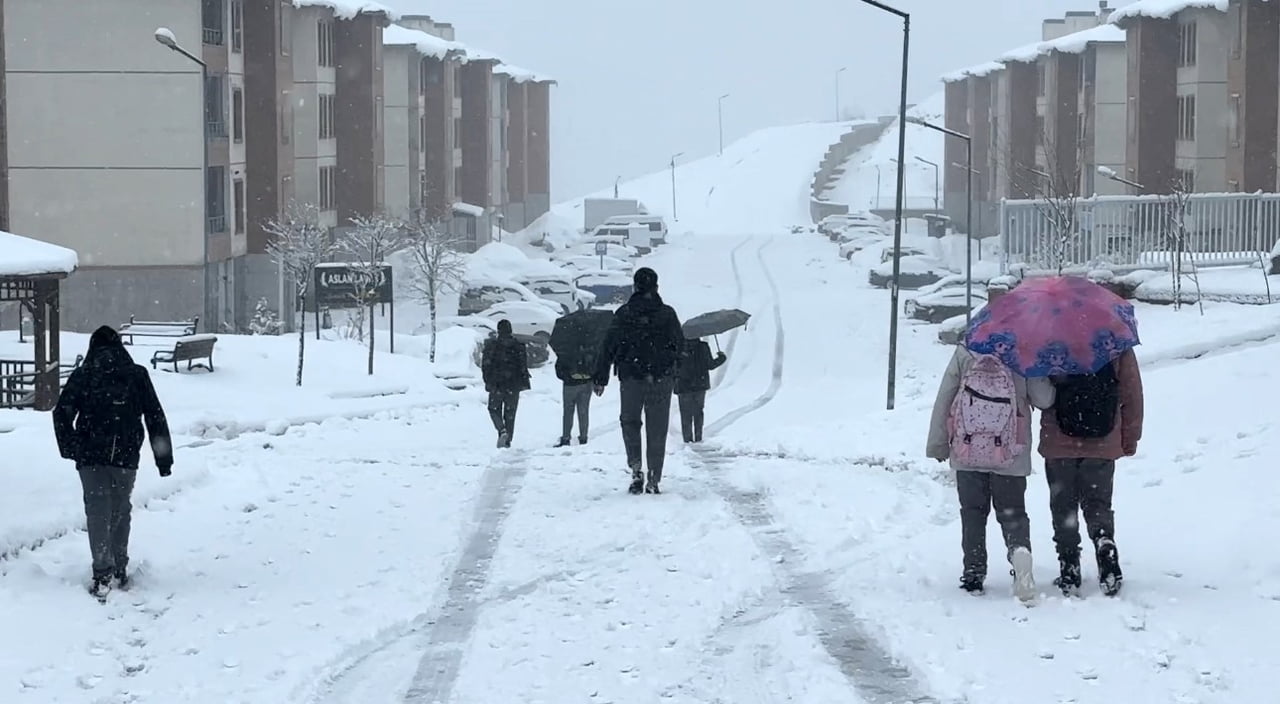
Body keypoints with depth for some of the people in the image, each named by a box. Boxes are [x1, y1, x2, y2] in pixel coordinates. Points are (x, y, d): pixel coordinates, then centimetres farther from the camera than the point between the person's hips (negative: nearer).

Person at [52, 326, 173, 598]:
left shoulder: (81, 376, 5)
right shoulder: (137, 375, 6)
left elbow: (61, 413, -6)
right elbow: (155, 417, 5)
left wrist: (69, 448, 2)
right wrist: (164, 457, 8)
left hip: (90, 457, -1)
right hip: (126, 457, 1)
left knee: (98, 512, 0)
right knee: (121, 511, 16)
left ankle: (103, 575, -11)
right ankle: (120, 570, 22)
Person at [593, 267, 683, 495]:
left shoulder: (623, 314, -3)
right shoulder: (667, 314, 0)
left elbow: (608, 347, -3)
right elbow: (680, 345, 8)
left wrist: (601, 378, 1)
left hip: (631, 378, 0)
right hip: (661, 380, 0)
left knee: (630, 421, 17)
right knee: (657, 429, 7)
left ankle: (636, 467, -3)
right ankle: (654, 480, 5)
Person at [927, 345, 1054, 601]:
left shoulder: (965, 353, -5)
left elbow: (944, 399, -1)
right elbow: (1043, 399, -10)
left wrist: (937, 445, 8)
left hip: (967, 451, 1)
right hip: (1010, 455, 0)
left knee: (972, 512, 12)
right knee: (1012, 509, 10)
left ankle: (973, 574, 10)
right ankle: (1019, 548, -20)